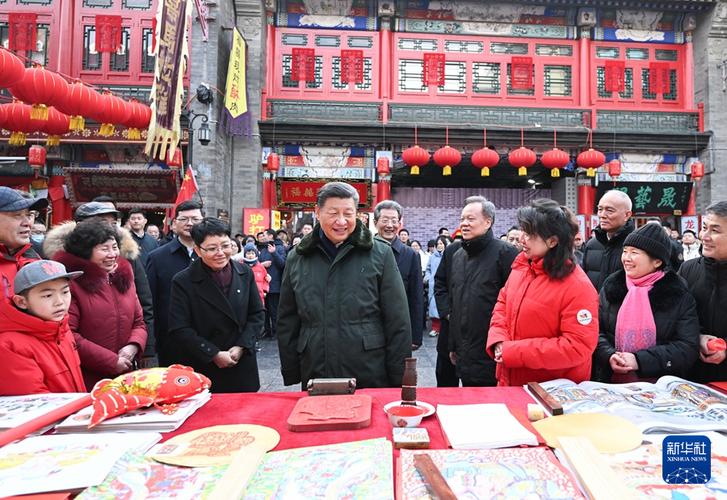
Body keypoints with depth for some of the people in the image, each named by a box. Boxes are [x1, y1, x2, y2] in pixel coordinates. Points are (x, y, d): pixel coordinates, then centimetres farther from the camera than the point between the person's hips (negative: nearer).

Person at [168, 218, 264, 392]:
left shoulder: (245, 273, 1)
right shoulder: (183, 282, -9)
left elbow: (257, 314, 4)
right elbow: (179, 330, -11)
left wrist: (241, 346, -8)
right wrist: (214, 355, -15)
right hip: (202, 371, -3)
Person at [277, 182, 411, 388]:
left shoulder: (380, 255, -3)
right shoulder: (297, 258, 5)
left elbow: (398, 323, -3)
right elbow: (287, 323, 10)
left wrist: (399, 380, -4)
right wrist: (291, 376, 8)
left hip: (371, 379, -2)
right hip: (315, 378, 2)